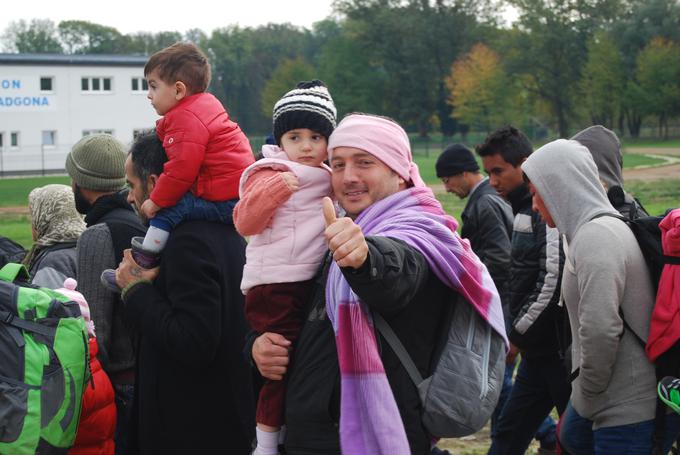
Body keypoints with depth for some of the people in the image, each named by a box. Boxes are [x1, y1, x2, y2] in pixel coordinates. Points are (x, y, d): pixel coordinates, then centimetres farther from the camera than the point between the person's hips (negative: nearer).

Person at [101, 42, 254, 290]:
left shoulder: (186, 119, -16)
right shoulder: (206, 103, 16)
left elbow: (182, 169, -21)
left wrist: (156, 201, -11)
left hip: (225, 202, -11)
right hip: (239, 193, 11)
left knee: (169, 209, -15)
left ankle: (143, 262, -10)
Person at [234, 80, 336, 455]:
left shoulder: (326, 179, 15)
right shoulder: (270, 175, -8)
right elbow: (244, 223, -19)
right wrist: (275, 188, -29)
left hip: (310, 283, 8)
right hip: (275, 287, -8)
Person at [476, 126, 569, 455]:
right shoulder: (523, 208, 13)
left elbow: (552, 283, -22)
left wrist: (516, 336, -13)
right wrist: (516, 335, 12)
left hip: (559, 350, -9)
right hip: (538, 350, 9)